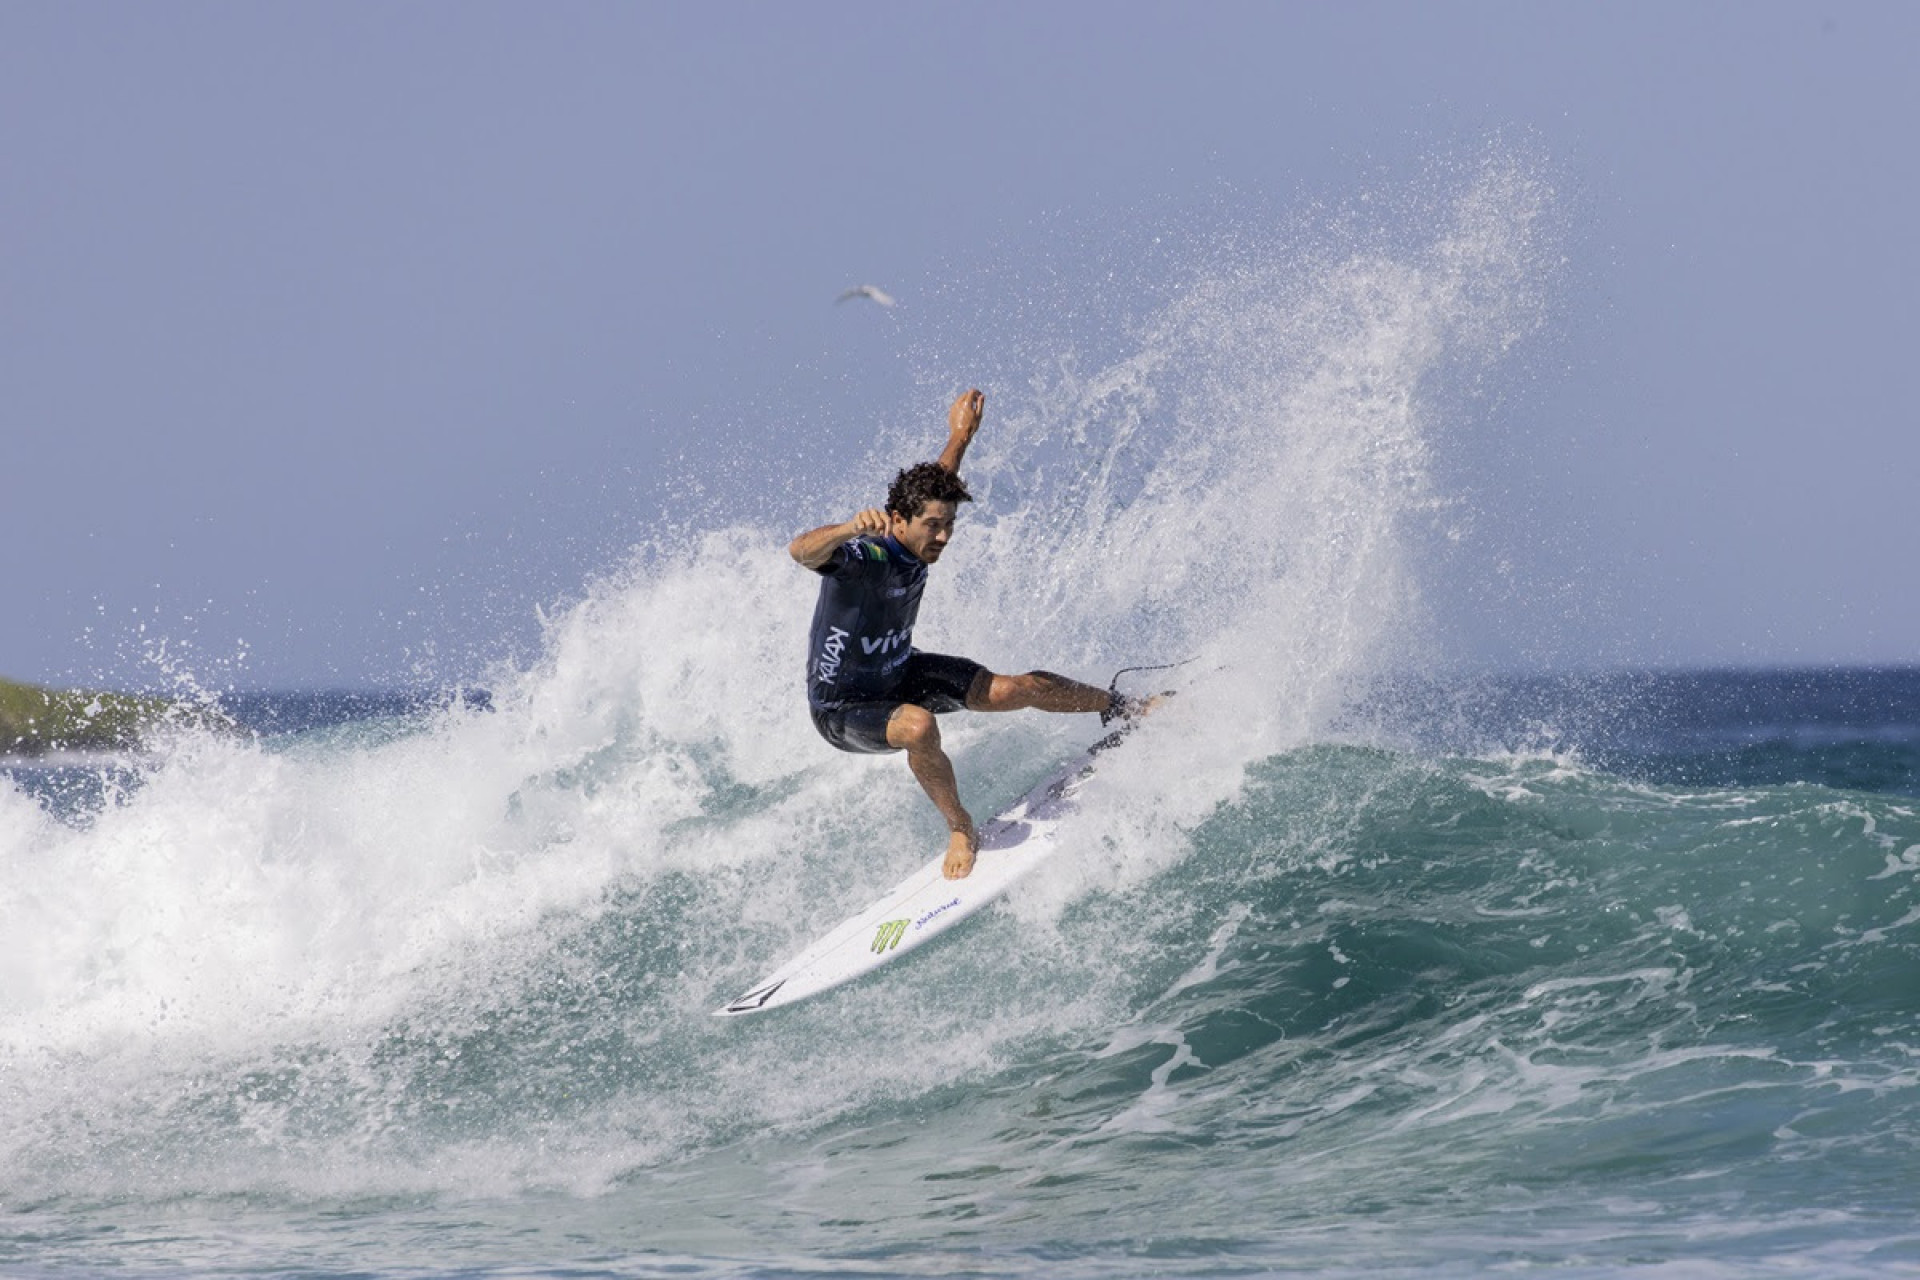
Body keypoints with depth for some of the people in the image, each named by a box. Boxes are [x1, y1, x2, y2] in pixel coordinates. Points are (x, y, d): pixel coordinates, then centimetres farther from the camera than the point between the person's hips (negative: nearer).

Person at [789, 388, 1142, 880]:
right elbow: (801, 550, -59)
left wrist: (959, 438, 25)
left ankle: (1121, 707, 25)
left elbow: (933, 487, 15)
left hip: (899, 673, 7)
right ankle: (960, 829, -15)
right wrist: (852, 527, -77)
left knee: (1020, 688, -1)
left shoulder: (917, 542, -11)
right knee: (919, 726, -38)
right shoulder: (860, 554, -34)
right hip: (843, 708, -7)